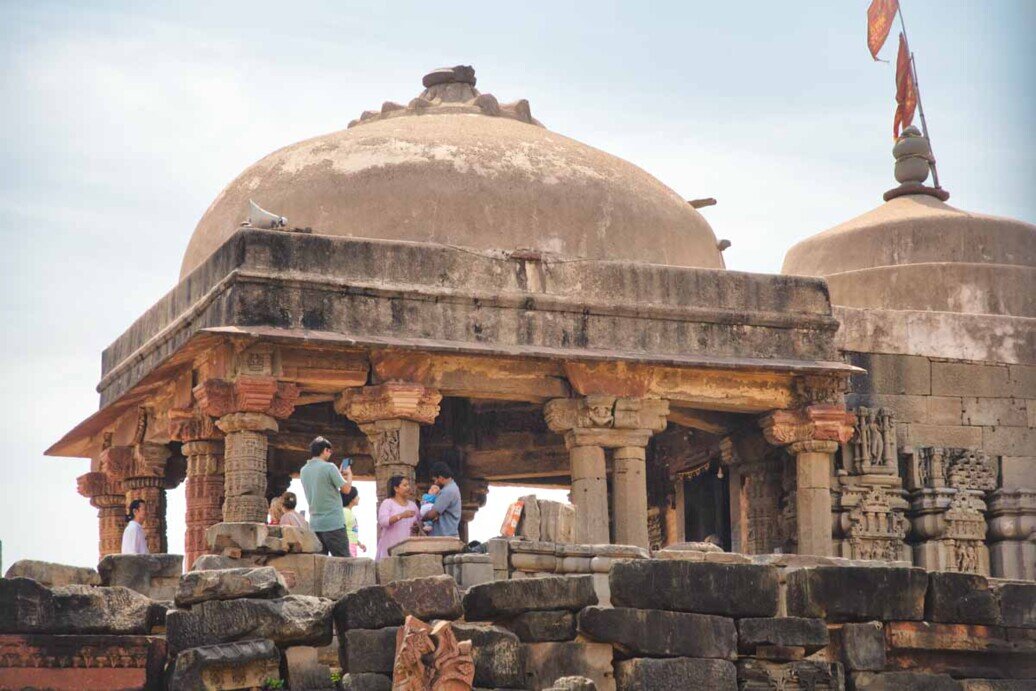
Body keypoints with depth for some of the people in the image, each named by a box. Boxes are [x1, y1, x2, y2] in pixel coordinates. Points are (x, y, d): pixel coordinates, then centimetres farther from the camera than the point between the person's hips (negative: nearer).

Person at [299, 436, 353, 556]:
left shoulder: (304, 471, 10)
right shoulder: (329, 467, -11)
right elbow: (346, 489, -8)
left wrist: (340, 474, 24)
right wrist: (349, 474, 11)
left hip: (314, 524, 7)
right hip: (333, 523, -7)